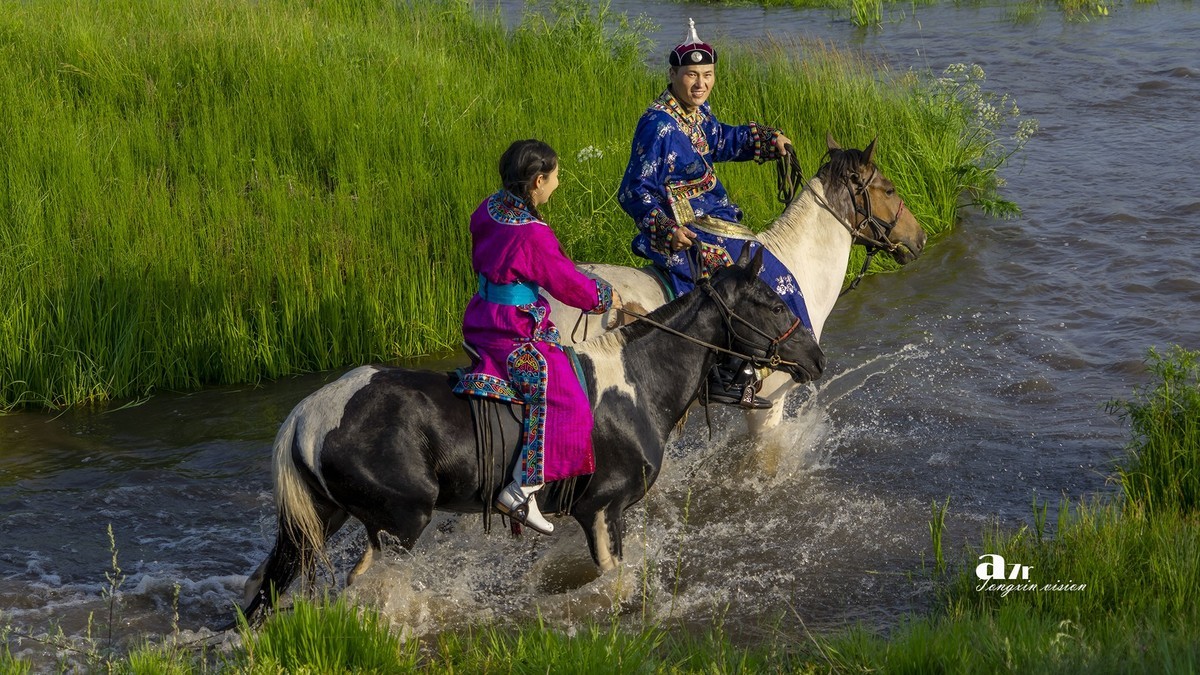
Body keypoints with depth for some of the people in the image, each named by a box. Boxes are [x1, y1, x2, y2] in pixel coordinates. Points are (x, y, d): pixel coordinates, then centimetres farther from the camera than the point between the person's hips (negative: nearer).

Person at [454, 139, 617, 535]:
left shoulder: (489, 211, 2)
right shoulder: (533, 236, -24)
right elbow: (570, 284, -14)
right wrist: (607, 298, 4)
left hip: (483, 320, 10)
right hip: (517, 334, -10)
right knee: (562, 403, -8)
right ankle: (521, 493, -13)